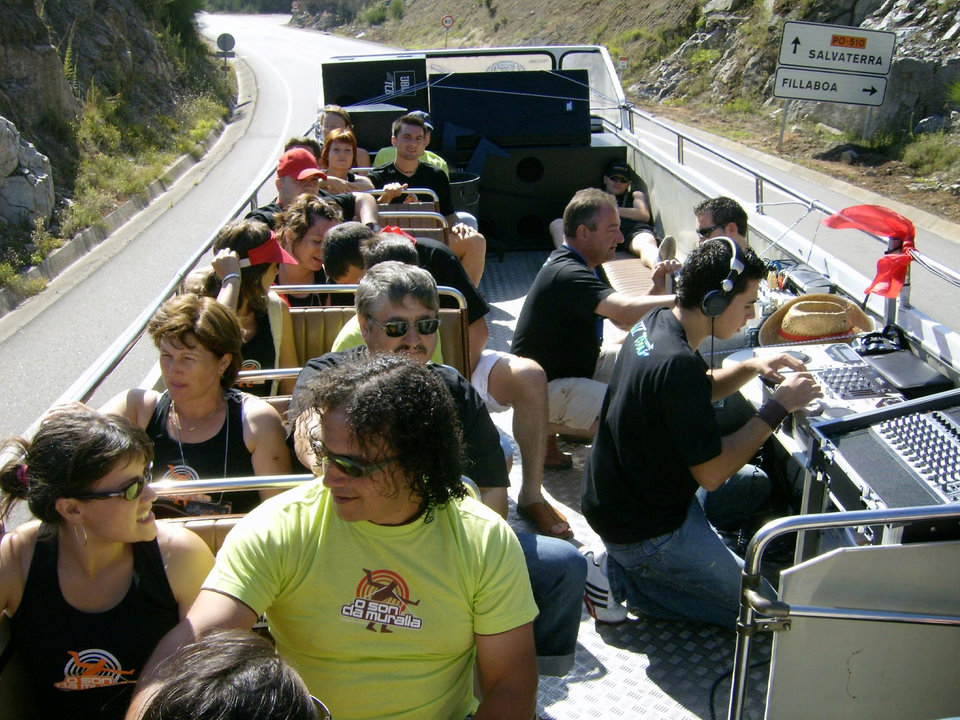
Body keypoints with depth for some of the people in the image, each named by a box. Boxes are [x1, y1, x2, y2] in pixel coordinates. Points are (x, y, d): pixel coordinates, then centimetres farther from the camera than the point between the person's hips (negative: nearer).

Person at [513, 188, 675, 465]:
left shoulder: (577, 266, 9)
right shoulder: (566, 274, -24)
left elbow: (623, 322, 8)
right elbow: (626, 310, -38)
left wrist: (656, 290, -8)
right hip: (544, 389, -11)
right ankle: (548, 430, -4)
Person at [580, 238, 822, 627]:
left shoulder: (654, 322, -2)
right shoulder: (678, 364, -31)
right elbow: (712, 473, -24)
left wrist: (751, 367, 0)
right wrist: (779, 406, -17)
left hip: (622, 492, 9)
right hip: (644, 531, -9)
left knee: (757, 484, 24)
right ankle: (624, 578, 0)